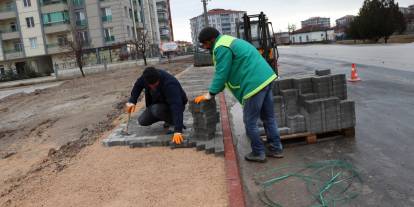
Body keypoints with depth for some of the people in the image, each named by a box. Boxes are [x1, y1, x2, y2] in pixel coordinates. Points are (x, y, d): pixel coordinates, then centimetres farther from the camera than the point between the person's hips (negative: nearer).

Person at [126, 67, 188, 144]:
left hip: (173, 105, -7)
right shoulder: (148, 76, -19)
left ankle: (172, 121, -7)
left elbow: (176, 107, -47)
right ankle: (168, 117, 15)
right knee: (142, 121, 0)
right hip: (159, 103, 7)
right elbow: (138, 85, 3)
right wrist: (132, 101, -13)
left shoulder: (170, 85, -39)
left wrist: (178, 131, -54)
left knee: (156, 109, -35)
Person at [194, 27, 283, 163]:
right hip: (266, 78, 11)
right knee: (268, 117, 17)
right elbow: (229, 72, 25)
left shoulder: (221, 48, -11)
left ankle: (258, 153, 14)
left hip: (255, 84, -11)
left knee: (250, 122, 3)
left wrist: (210, 94, -2)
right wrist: (215, 90, 23)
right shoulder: (229, 41, 23)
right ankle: (276, 149, 26)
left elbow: (221, 74, -12)